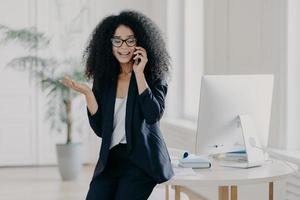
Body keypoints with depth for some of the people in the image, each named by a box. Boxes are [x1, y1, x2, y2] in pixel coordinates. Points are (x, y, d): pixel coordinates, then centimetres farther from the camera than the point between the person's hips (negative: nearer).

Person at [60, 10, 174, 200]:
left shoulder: (154, 76, -2)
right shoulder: (104, 79, 7)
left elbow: (153, 115, -18)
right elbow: (100, 129, 3)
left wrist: (139, 73, -16)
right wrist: (87, 93, -9)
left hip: (142, 159, -3)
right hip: (111, 158, 4)